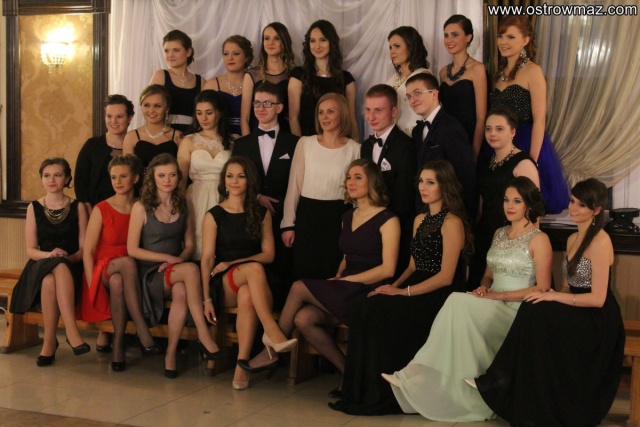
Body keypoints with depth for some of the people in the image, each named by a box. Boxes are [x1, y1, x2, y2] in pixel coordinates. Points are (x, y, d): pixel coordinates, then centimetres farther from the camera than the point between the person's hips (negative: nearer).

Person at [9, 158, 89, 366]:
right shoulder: (34, 208, 11)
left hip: (70, 267, -1)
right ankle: (71, 331, -34)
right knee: (49, 279, -37)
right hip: (41, 267, 1)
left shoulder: (77, 207, 8)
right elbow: (31, 250, 5)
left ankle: (49, 341, -35)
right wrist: (50, 255, -16)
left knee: (53, 277, -38)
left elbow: (84, 247, 4)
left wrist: (68, 258, -17)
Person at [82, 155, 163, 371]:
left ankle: (119, 344, -30)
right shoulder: (101, 210, 0)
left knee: (117, 282, -37)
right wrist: (92, 286, -14)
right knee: (127, 262, -37)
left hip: (131, 274, 1)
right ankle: (143, 334, -41)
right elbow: (88, 251, -3)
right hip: (104, 270, -1)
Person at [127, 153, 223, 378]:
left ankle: (171, 354, -29)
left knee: (181, 292, -35)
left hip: (174, 271, 3)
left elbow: (189, 244, 13)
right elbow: (132, 249, -5)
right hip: (150, 273, -3)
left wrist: (179, 259, -9)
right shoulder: (141, 207, -2)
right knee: (191, 269, -34)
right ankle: (204, 336, -33)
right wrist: (168, 258, -12)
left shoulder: (182, 205, 11)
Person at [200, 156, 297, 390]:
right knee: (254, 269, -36)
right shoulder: (214, 216, 5)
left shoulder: (262, 214, 12)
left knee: (247, 296, -37)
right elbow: (207, 259, -1)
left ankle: (242, 364, -38)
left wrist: (233, 263, -8)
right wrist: (207, 299, -10)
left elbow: (268, 254, 5)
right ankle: (272, 333, -44)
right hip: (224, 285, -1)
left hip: (251, 284, 2)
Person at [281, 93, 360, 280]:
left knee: (333, 277, 5)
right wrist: (288, 224, 1)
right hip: (307, 215, 1)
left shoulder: (354, 149, 0)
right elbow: (294, 186, 4)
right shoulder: (305, 143, 2)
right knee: (303, 276, 5)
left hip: (338, 217, -1)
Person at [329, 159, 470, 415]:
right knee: (362, 307, -20)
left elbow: (446, 277, -13)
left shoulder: (452, 223, -7)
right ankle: (362, 392, -16)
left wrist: (403, 292, -16)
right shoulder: (419, 220, 19)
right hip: (416, 293, 7)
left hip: (437, 298, -7)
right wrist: (393, 286, -1)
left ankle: (381, 396, -15)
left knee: (374, 311, -26)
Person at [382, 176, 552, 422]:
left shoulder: (538, 239, -3)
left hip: (517, 313, -6)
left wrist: (499, 295, -14)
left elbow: (542, 288, -9)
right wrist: (484, 288, 0)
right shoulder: (500, 234, 18)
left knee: (458, 301, -30)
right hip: (492, 310, 6)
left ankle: (416, 374, -28)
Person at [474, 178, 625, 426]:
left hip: (596, 321, -7)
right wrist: (554, 297, -7)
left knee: (536, 313, -29)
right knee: (534, 310, -22)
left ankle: (502, 381, -19)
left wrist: (554, 297, -18)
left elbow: (597, 298, -18)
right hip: (575, 315, 7)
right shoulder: (572, 239, 13)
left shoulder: (600, 242, -14)